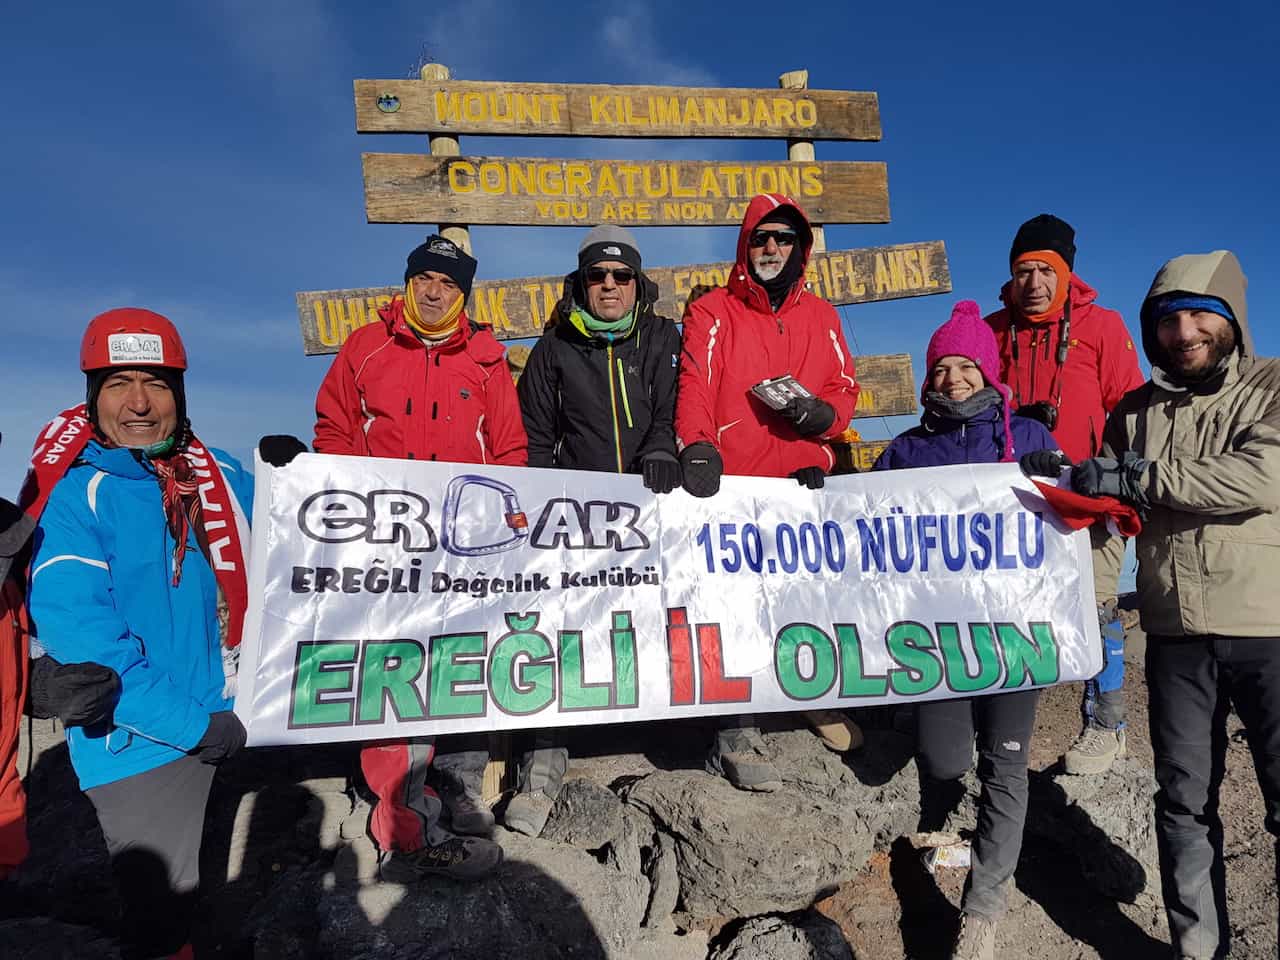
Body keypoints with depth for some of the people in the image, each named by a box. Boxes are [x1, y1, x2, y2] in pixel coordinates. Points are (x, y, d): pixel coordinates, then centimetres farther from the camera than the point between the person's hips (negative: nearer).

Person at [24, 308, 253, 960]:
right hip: (136, 740, -5)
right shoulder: (70, 495, -16)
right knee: (160, 908, 8)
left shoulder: (219, 476, -1)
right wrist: (193, 724, -21)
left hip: (212, 720, 5)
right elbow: (79, 636, -22)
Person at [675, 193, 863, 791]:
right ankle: (736, 736, 4)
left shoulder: (820, 317, 17)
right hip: (733, 484, -4)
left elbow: (845, 392, 16)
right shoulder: (712, 312, 5)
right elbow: (695, 388, -8)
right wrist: (696, 446, -27)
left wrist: (818, 412, -8)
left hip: (802, 479, 4)